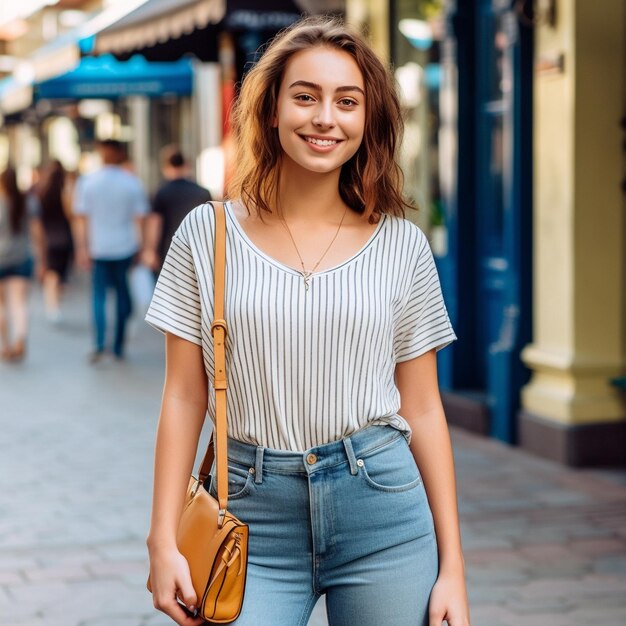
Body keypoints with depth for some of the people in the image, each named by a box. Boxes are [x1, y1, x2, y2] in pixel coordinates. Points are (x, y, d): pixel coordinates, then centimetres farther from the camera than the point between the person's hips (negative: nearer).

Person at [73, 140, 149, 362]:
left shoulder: (87, 182, -3)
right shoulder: (132, 183, -2)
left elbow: (81, 218, -5)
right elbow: (139, 218, -3)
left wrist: (82, 247, -2)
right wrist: (141, 247, 4)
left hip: (98, 247, -1)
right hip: (125, 246, 1)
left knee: (99, 294, 6)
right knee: (122, 292, 12)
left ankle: (100, 343, -12)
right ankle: (118, 346, 15)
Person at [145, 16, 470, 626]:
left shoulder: (401, 244, 2)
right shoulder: (207, 233, 1)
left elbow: (422, 409, 5)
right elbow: (184, 398, 3)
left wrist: (452, 566, 2)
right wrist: (164, 541, -2)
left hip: (383, 512, 1)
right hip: (256, 514, 0)